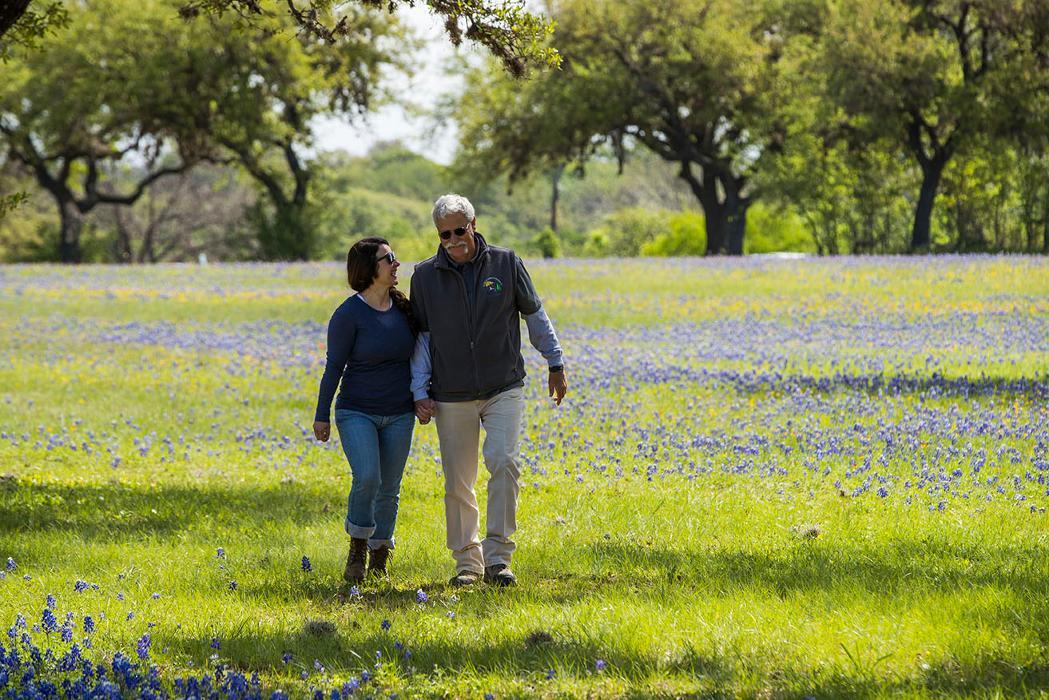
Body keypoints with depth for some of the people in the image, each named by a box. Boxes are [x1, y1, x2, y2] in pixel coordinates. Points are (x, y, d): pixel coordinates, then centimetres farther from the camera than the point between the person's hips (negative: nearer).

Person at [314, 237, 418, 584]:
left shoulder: (402, 307, 4)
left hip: (399, 415, 5)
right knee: (367, 478, -21)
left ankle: (379, 555, 20)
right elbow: (334, 366, -7)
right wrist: (322, 416, -5)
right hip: (357, 412, -5)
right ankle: (358, 545, 1)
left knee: (389, 489, 5)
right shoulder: (349, 314, -12)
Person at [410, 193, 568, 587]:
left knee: (503, 462, -19)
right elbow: (421, 335, 7)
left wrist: (556, 365, 15)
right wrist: (420, 392, 1)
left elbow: (534, 314, 11)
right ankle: (467, 561, 16)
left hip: (504, 389, -1)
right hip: (451, 397, 1)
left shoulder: (505, 263, -1)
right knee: (458, 483, 3)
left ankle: (497, 556, -18)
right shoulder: (425, 276, 1)